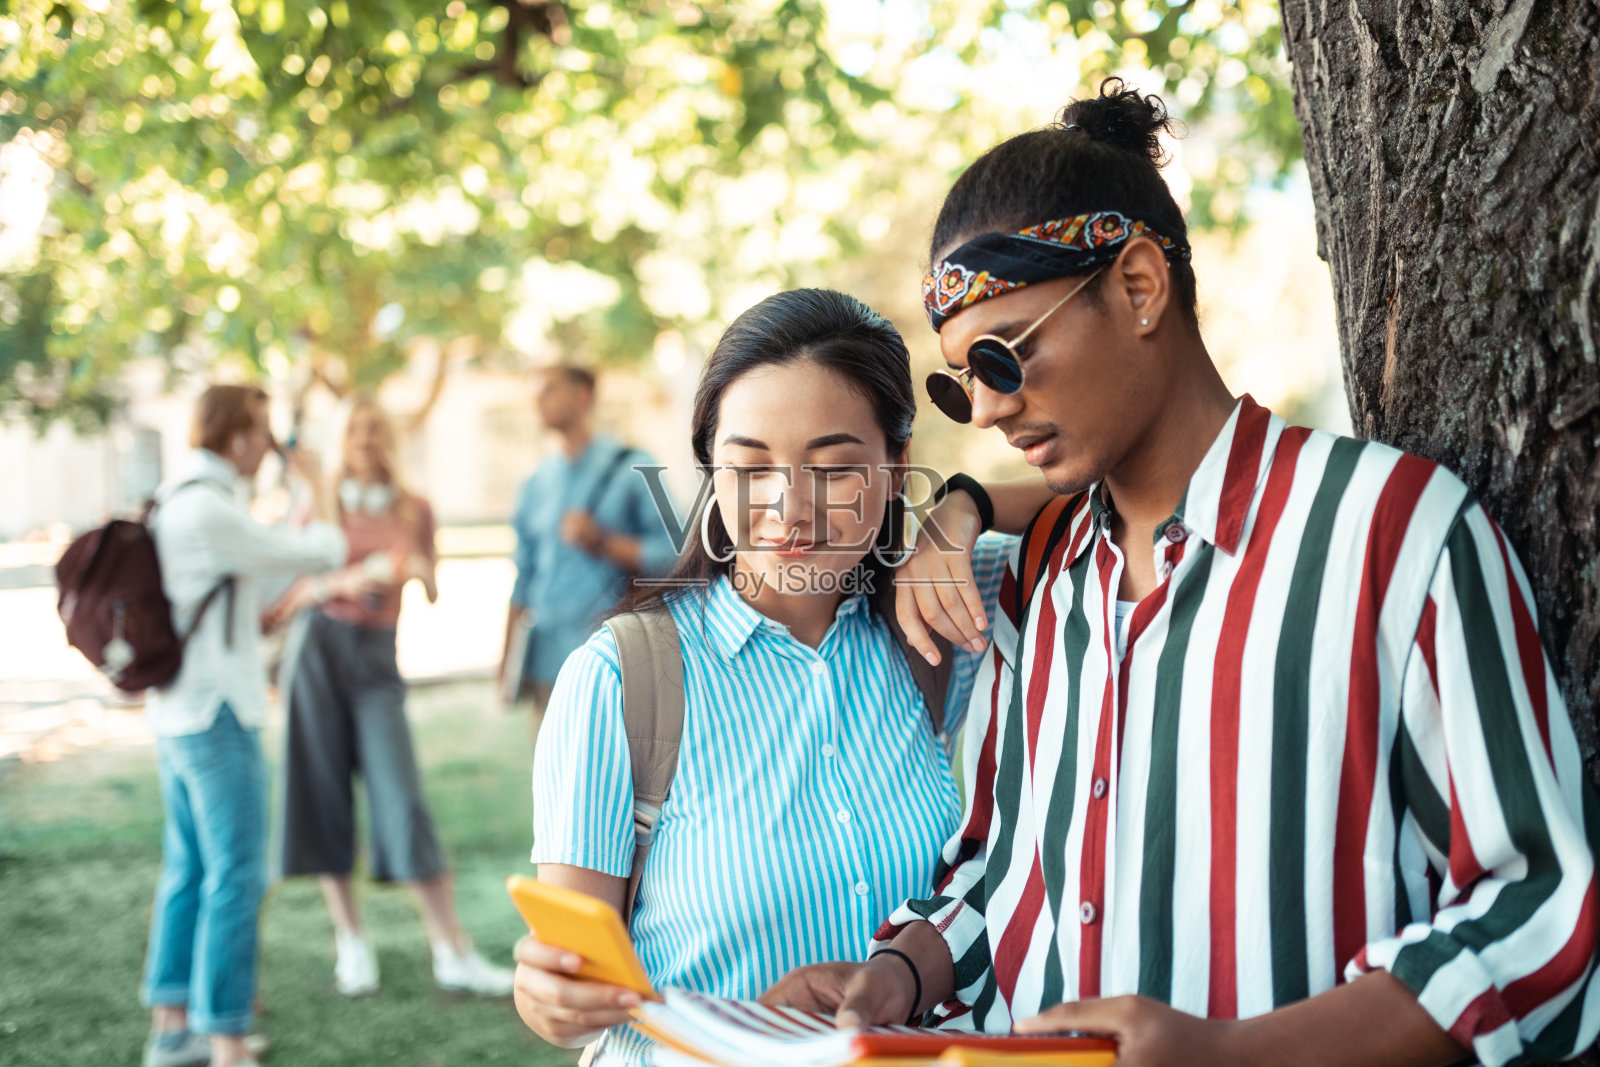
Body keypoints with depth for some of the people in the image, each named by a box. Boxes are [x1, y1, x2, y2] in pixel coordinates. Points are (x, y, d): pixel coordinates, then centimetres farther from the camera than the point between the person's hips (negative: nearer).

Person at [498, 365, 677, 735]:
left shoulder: (633, 469, 2)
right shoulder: (536, 484, 17)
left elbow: (673, 552, -5)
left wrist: (603, 542, -13)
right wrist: (508, 653, 15)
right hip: (548, 661, 5)